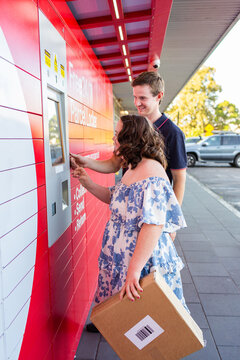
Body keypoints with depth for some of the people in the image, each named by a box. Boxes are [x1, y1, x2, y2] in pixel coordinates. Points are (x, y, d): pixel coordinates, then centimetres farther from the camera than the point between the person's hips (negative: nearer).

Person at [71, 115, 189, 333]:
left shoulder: (151, 174, -26)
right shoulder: (133, 168, 7)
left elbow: (154, 225, -33)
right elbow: (115, 198, 18)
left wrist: (134, 271, -32)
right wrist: (88, 183, 8)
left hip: (143, 262, -9)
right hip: (121, 258, 9)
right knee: (120, 308, 30)